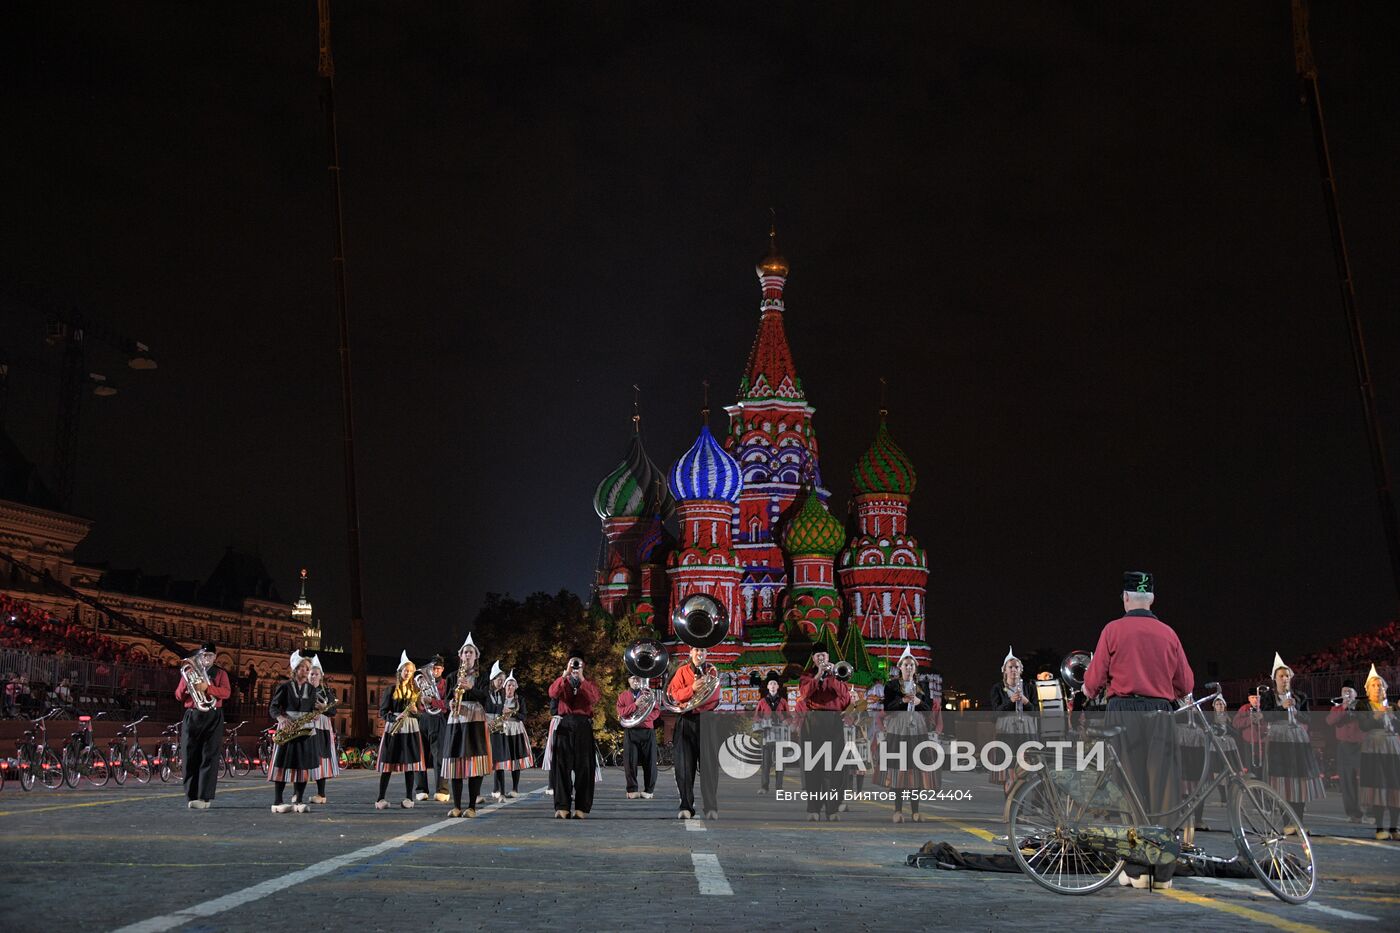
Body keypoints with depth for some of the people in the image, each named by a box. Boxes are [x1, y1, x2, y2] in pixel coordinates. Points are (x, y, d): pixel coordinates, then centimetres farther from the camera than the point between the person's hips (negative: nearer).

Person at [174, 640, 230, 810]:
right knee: (190, 758, -2)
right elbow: (179, 695, 11)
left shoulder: (220, 673, 11)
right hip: (192, 717, 2)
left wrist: (207, 687, -20)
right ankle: (191, 796, 3)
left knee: (209, 757, -8)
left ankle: (205, 797, -10)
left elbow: (226, 692, -6)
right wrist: (187, 688, -9)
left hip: (213, 718, -2)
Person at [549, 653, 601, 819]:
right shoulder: (562, 681, 15)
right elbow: (552, 694, -8)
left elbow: (596, 698, -7)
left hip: (583, 726, 0)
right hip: (565, 725, 0)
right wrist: (565, 674, -13)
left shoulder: (588, 683, 15)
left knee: (583, 767, -3)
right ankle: (562, 808, -5)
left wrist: (582, 678, -10)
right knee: (562, 765, -5)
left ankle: (581, 808, 0)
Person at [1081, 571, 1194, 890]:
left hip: (1123, 714, -2)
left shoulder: (1113, 630, 0)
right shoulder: (1168, 633, 7)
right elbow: (1186, 685, 10)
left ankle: (1136, 870, 2)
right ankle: (1163, 872, 8)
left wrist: (1089, 691, 21)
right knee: (1163, 791, 5)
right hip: (1161, 716, 2)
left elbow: (1094, 681, -2)